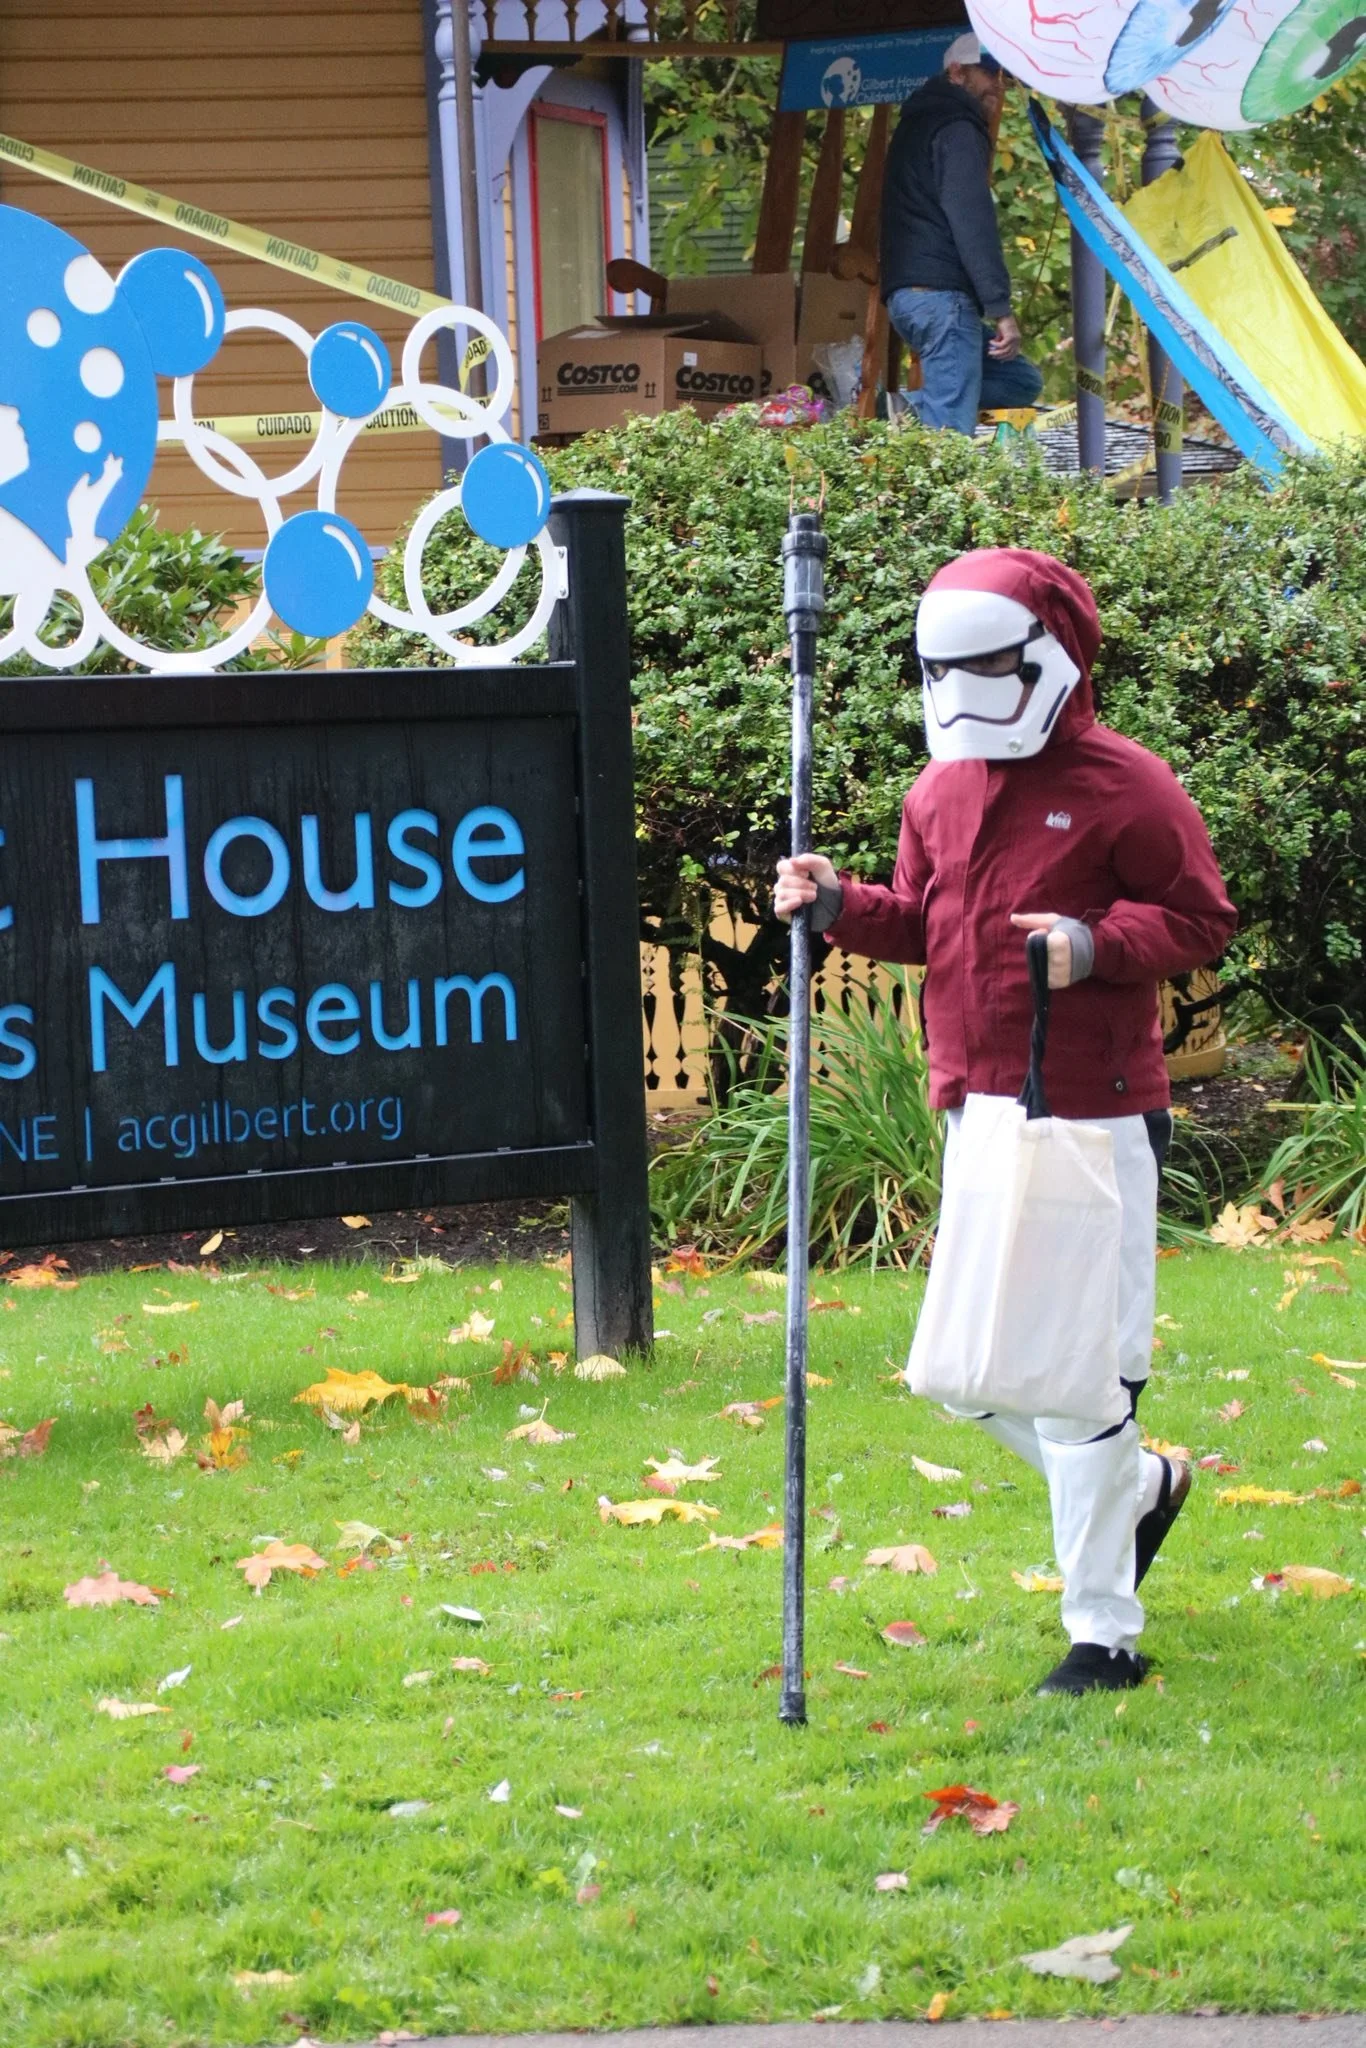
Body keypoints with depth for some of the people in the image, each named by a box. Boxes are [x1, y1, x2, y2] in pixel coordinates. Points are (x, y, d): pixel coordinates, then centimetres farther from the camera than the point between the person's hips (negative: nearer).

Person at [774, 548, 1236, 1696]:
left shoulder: (1125, 787, -8)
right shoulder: (941, 792, 12)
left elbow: (1202, 918, -7)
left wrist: (1096, 943, -22)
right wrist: (841, 905, 2)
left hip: (1095, 1119, -7)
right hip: (976, 1116, 7)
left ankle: (1104, 1634, 5)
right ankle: (1144, 1486, 37)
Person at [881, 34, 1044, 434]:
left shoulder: (920, 126, 27)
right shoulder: (958, 130, -5)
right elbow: (972, 223, -16)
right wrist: (1001, 308, -19)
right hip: (941, 294, -10)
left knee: (1021, 382, 16)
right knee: (951, 430, -13)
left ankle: (907, 409, 1)